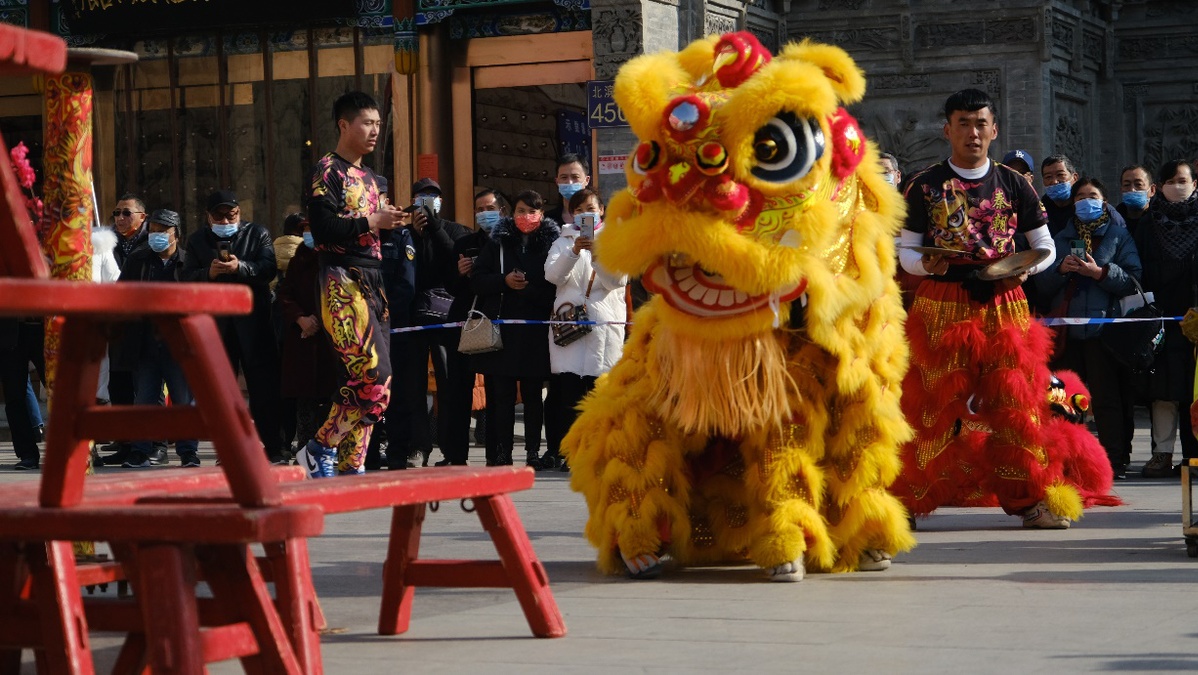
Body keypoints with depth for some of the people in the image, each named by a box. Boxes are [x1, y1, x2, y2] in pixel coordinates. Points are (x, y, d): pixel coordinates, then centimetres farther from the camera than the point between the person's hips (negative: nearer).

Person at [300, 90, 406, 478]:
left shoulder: (369, 177, 22)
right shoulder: (328, 171, -4)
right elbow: (323, 229, -15)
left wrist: (389, 223, 10)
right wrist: (371, 222, -18)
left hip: (371, 283, 9)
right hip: (342, 282, -9)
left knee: (360, 380, 5)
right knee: (374, 376, -18)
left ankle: (350, 465, 7)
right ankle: (321, 449, -8)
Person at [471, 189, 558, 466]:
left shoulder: (552, 242, 3)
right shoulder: (498, 241, 9)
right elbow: (477, 280, 6)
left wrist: (529, 287, -12)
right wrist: (504, 281, -9)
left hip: (536, 328, -1)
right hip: (502, 326, 1)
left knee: (532, 392, 4)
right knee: (501, 393, 0)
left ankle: (534, 451, 8)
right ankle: (501, 452, 2)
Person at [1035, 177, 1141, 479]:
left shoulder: (1119, 235, 6)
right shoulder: (1061, 238, 18)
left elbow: (1133, 280, -4)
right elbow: (1043, 284, 12)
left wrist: (1100, 272, -16)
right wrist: (1061, 270, -6)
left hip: (1104, 326, -4)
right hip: (1067, 328, 4)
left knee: (1107, 397, -5)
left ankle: (1115, 461, -3)